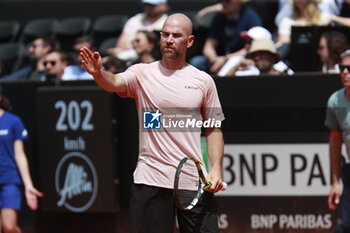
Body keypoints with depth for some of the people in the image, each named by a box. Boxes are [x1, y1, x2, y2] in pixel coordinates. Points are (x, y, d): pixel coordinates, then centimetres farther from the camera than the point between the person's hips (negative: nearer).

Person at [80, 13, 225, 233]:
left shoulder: (203, 81, 8)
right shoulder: (142, 74, 3)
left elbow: (213, 129, 12)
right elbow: (115, 83, -17)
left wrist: (216, 168, 0)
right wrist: (98, 73, -40)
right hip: (151, 180, -1)